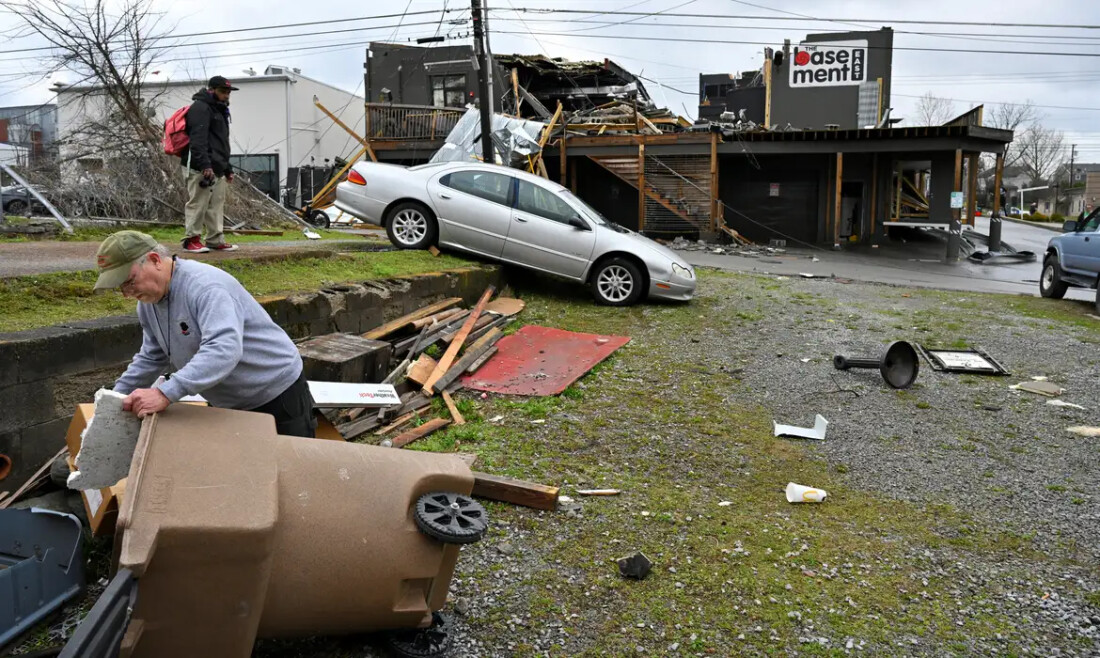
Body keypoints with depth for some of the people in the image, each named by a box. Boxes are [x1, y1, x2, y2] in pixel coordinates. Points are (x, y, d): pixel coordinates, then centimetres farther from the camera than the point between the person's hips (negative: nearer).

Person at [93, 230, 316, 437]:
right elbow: (151, 358, 14)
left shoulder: (204, 285, -27)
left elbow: (224, 349, -40)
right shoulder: (148, 302, 1)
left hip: (277, 393, -8)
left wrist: (165, 393, -44)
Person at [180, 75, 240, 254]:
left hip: (217, 167, 10)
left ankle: (216, 240, 14)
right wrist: (205, 164, -28)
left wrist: (227, 168, 27)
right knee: (198, 203, -8)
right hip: (200, 167, -10)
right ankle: (191, 239, -4)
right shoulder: (200, 107, -7)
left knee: (217, 205, 9)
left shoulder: (219, 110, 25)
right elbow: (198, 139, -19)